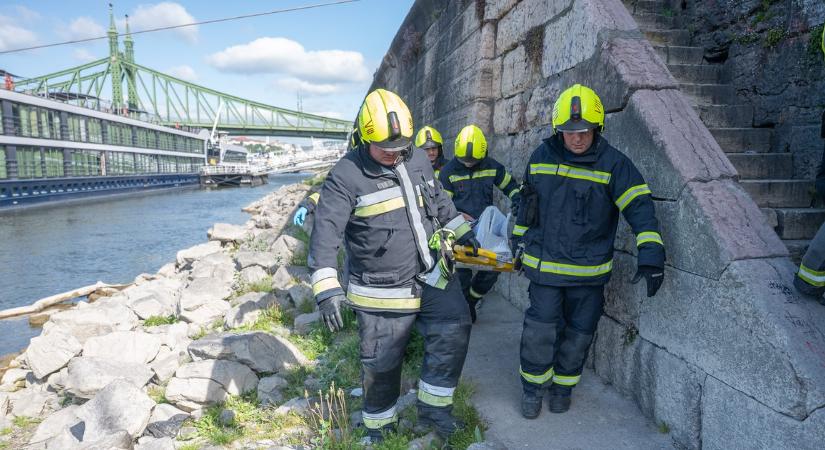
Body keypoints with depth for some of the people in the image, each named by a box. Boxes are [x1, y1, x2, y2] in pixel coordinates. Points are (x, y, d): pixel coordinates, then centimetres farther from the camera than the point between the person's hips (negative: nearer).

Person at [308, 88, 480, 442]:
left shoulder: (418, 160, 4)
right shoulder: (346, 176, -16)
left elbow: (439, 201, 22)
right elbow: (326, 231, -25)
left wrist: (461, 230, 25)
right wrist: (326, 287, -34)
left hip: (431, 276, 6)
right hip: (382, 292, -5)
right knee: (382, 364, 7)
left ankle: (433, 407, 18)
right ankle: (378, 425, 34)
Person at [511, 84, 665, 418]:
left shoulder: (614, 164, -10)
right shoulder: (541, 157, 0)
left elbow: (640, 208, -17)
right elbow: (526, 202, 13)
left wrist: (651, 255, -27)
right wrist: (520, 241, 17)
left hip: (590, 270, -1)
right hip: (544, 264, 1)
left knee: (578, 333, 12)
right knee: (539, 330, -1)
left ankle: (563, 386, 36)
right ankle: (533, 388, 22)